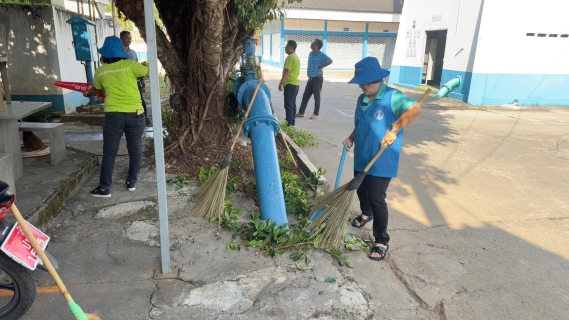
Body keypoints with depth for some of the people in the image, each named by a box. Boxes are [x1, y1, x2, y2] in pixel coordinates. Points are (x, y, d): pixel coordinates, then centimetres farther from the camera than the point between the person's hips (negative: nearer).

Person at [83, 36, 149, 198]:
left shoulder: (100, 71, 7)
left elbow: (96, 89, 26)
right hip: (135, 114, -1)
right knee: (135, 150, 13)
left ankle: (104, 188, 11)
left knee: (109, 152, 8)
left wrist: (87, 94, 49)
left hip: (113, 115, 1)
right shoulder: (130, 65, -3)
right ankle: (132, 182, 21)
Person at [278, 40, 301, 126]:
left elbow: (287, 72, -22)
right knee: (293, 104, 12)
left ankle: (289, 123, -7)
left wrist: (281, 83, -21)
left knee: (288, 104, -7)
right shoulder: (296, 57, 17)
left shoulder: (290, 57, -15)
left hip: (290, 84, -10)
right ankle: (292, 122, 17)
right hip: (296, 83, 10)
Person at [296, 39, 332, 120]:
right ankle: (301, 112, 16)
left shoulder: (321, 55, -11)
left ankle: (316, 114, 8)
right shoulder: (310, 54, 12)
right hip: (310, 78, 7)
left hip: (317, 78, -7)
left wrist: (321, 67, -14)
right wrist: (309, 71, 11)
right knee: (305, 96, 9)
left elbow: (330, 61, -17)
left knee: (317, 97, 0)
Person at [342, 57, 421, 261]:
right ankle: (366, 214, 55)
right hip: (361, 159, 7)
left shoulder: (393, 97, -15)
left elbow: (415, 110, -31)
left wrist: (394, 129, -38)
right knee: (361, 190, 23)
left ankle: (382, 241, 11)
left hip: (382, 163, -7)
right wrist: (351, 138, 1)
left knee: (377, 199, -5)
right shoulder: (362, 100, 8)